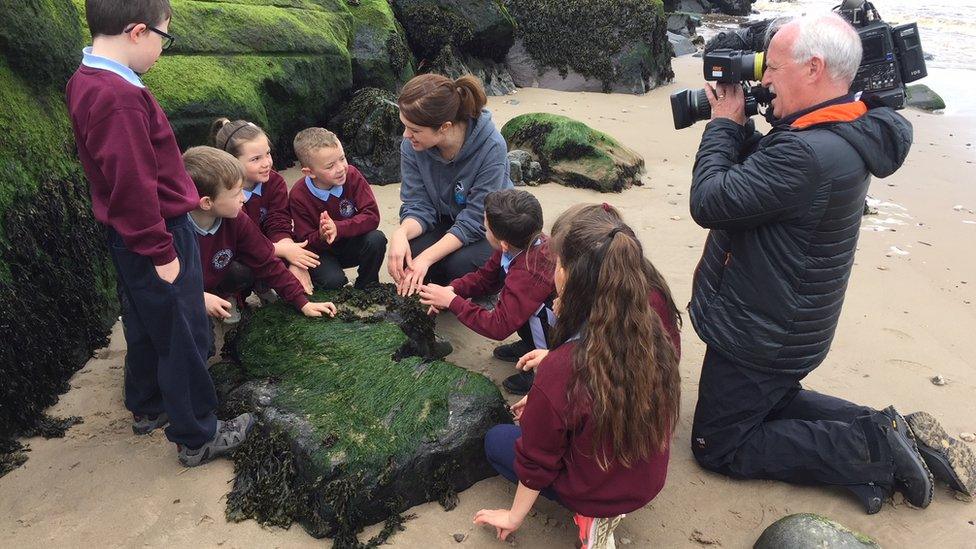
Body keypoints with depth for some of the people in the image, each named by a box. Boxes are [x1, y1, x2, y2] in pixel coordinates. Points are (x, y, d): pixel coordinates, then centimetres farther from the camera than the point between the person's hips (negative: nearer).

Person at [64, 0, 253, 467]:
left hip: (128, 236, 10)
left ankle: (146, 408, 41)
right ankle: (196, 437, 16)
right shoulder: (119, 97, -25)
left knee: (145, 327, 23)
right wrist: (162, 252, -19)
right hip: (156, 235, -10)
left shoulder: (86, 82, 7)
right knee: (183, 337, 2)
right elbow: (134, 185, -26)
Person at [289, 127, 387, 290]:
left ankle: (366, 287, -3)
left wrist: (338, 228, -36)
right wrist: (322, 236, -39)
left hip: (350, 245, 3)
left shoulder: (351, 175, -16)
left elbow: (372, 216, -22)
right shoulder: (298, 196, -19)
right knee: (333, 281, -31)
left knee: (376, 240, -28)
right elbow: (306, 241, -14)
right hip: (320, 251, -2)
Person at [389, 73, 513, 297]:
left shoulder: (491, 147, -30)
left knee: (459, 263, -33)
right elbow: (418, 205, -14)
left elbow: (475, 220, -28)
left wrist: (427, 258, -36)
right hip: (444, 222, 4)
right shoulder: (412, 145, -18)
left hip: (486, 228, -3)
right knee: (408, 253, -26)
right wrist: (401, 233, -37)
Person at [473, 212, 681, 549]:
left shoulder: (560, 372, -35)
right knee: (532, 418, 26)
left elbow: (536, 461, -19)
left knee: (496, 440, 17)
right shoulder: (654, 332, -18)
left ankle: (590, 516, 7)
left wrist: (514, 517, -2)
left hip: (594, 493, -6)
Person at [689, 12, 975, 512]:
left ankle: (868, 450, 2)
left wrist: (723, 124, -15)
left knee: (717, 448, 7)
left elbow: (709, 202, -28)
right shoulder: (842, 135, 1)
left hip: (760, 338, -10)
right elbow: (756, 176, 12)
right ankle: (876, 432, 14)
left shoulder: (807, 154, -33)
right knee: (774, 402, 32)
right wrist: (736, 129, -2)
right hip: (777, 326, 10)